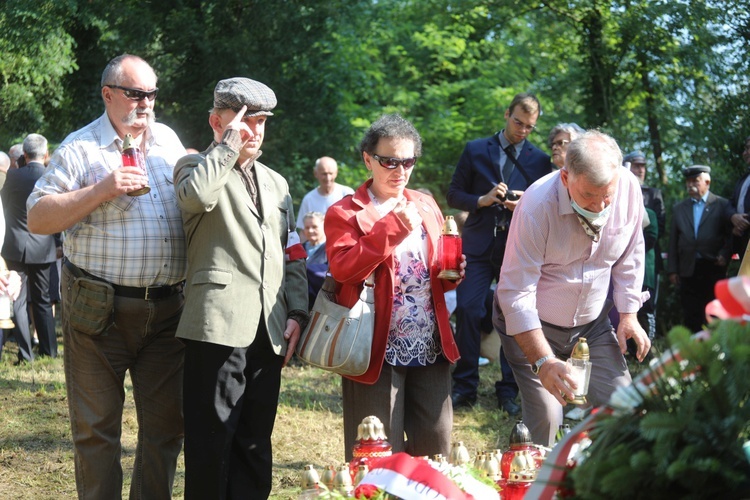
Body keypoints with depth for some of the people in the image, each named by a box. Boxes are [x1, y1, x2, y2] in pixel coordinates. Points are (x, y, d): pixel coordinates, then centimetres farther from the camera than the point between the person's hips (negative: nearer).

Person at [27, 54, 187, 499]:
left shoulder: (168, 141, 12)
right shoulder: (81, 148, -3)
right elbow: (38, 219, -9)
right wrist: (101, 191, -18)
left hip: (167, 309, 5)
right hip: (101, 310, -4)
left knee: (167, 422, 8)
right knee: (96, 427, 2)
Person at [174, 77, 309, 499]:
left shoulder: (275, 183, 22)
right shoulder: (197, 166, 4)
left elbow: (293, 254, 19)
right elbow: (196, 196, -22)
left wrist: (296, 312, 7)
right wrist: (230, 143, -12)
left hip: (269, 332, 6)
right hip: (220, 324, -6)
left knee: (255, 444, 9)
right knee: (212, 441, -5)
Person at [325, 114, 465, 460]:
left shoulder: (427, 207, 14)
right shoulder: (344, 214, -3)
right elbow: (342, 269, -19)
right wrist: (392, 227, -23)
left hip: (430, 349, 5)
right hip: (378, 353, -5)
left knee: (436, 449, 8)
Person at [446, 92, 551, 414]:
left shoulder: (539, 160, 7)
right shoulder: (476, 151, 7)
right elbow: (454, 195, 7)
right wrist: (482, 200, -11)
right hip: (478, 245, 0)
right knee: (468, 311, -8)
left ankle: (509, 391, 9)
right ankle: (464, 386, 2)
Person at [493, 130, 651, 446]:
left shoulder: (629, 189, -14)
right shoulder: (537, 206, -27)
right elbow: (516, 293, -26)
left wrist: (628, 315, -4)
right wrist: (542, 361, -33)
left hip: (593, 323, 4)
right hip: (532, 325, -4)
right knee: (546, 416, -14)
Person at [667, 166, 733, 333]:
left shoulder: (722, 205, 6)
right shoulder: (678, 208, 15)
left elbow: (730, 235, 2)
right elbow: (673, 241, 12)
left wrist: (724, 255, -14)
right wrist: (672, 270, 6)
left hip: (713, 269, -3)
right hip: (688, 270, 3)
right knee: (691, 317, 2)